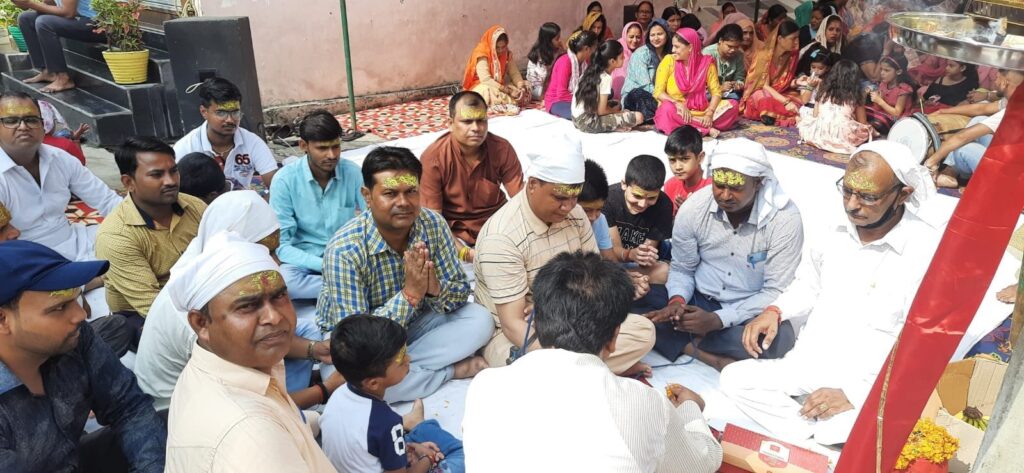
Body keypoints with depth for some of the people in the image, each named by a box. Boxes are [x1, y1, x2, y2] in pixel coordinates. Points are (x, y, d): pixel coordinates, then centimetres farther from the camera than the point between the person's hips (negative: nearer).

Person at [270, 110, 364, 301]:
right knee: (282, 280, -35)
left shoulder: (353, 172, -8)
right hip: (305, 259, 0)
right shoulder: (285, 180, -12)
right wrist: (324, 264, -28)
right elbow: (281, 245, -14)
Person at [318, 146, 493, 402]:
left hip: (412, 322, 4)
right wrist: (409, 294, -39)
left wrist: (436, 289, -34)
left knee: (480, 321, -16)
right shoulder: (344, 251, -30)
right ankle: (451, 370, -13)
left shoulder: (433, 224, -17)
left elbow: (461, 292, -10)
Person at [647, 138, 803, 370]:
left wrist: (718, 320, -28)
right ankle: (712, 358, -23)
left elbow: (776, 292, -17)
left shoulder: (785, 218, -19)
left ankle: (692, 342, -17)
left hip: (751, 310, -2)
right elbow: (681, 269, 0)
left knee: (780, 338, -36)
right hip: (700, 301, 2)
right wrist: (677, 301, -23)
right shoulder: (693, 208, -13)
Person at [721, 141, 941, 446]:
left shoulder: (927, 250, -16)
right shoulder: (836, 228, 2)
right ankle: (819, 438, -11)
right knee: (735, 378, -10)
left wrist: (854, 395, -21)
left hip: (869, 386, -6)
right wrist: (774, 311, 0)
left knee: (835, 436, -34)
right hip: (805, 366, 6)